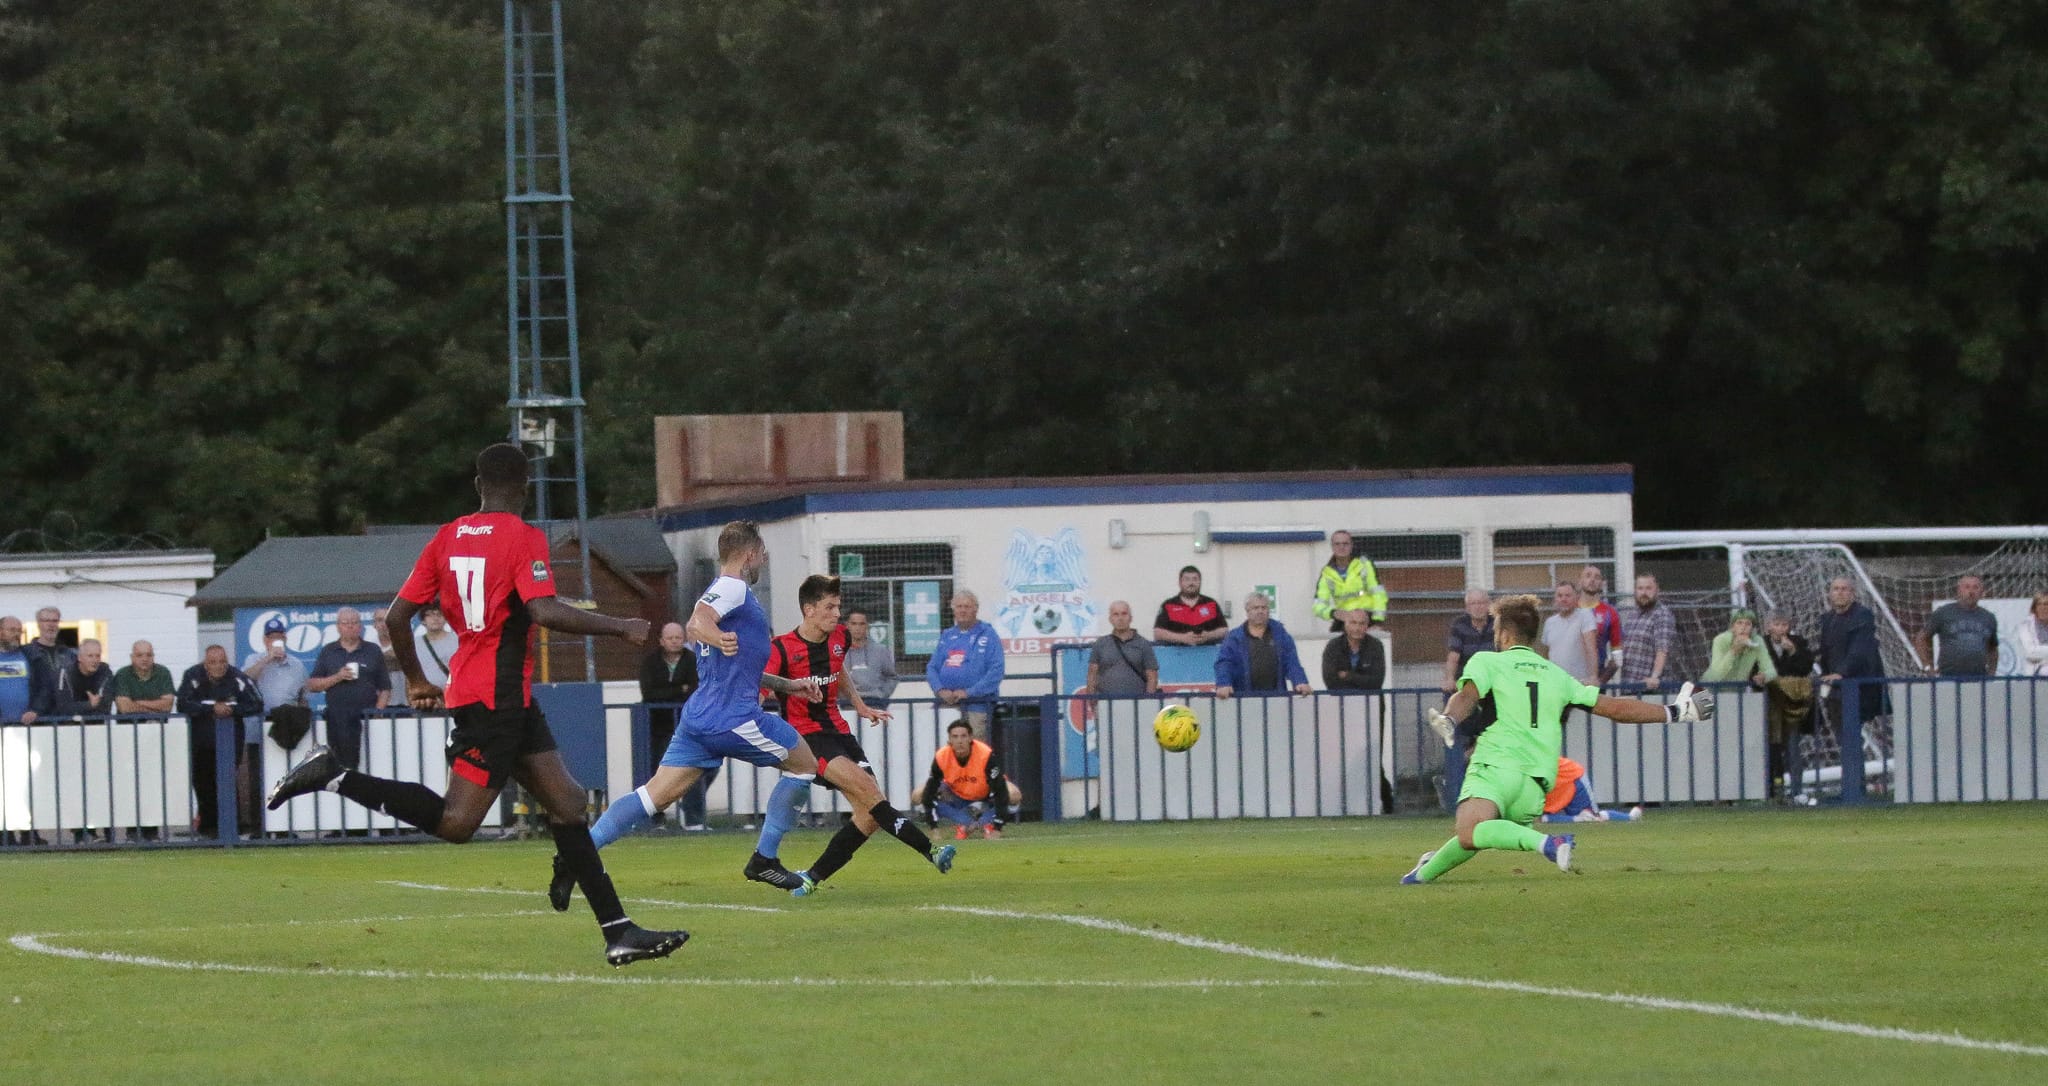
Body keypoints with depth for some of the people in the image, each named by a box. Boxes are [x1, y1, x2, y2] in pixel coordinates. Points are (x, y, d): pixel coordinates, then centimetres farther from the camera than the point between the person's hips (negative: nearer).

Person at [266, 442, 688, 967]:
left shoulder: (446, 538, 11)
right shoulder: (524, 538, -9)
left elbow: (398, 615, 9)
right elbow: (545, 612, -23)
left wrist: (416, 680, 23)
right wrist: (619, 627, -13)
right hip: (498, 698, -9)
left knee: (567, 803, 8)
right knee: (455, 822, -12)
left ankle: (619, 932, 5)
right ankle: (336, 777, -11)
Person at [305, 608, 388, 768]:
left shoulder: (373, 651, 11)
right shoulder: (328, 652, 13)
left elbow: (385, 689, 9)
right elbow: (311, 686, 9)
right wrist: (337, 677, -6)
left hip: (365, 718, -1)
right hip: (337, 720, 1)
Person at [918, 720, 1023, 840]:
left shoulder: (987, 755, -32)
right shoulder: (941, 758, -27)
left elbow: (1000, 793, -33)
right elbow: (929, 794, -22)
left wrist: (997, 830, -37)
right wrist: (934, 829, -29)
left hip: (985, 794, -2)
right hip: (956, 796, 2)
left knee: (1014, 796, -33)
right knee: (919, 796, -24)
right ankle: (963, 825, -12)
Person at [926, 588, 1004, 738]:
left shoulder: (987, 635, 3)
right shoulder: (946, 636, 18)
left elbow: (996, 670, -6)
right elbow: (932, 668, 16)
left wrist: (969, 692, -13)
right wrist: (940, 690, -5)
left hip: (976, 705, -5)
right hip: (947, 704, 5)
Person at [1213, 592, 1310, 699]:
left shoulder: (1279, 632, 10)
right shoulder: (1234, 637, 5)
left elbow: (1291, 661, 3)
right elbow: (1224, 663, -3)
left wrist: (1300, 682, -13)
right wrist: (1223, 685, -21)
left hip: (1276, 695, 1)